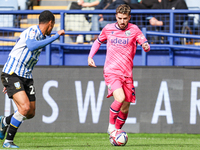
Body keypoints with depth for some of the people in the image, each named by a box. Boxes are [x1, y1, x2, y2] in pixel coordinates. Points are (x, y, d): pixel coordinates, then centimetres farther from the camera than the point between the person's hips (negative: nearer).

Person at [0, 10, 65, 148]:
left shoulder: (42, 37, 14)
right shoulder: (31, 32, -15)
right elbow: (31, 46, -39)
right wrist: (56, 37, -38)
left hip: (26, 78, 9)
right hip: (11, 75, -9)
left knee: (31, 113, 7)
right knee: (25, 107, -22)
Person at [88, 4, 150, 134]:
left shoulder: (134, 30, 1)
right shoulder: (108, 29, 4)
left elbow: (146, 45, -6)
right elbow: (98, 41, 22)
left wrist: (146, 46, -31)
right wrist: (90, 56, 9)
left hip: (127, 74, 2)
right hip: (111, 72, -2)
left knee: (125, 109, 6)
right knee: (120, 98, -26)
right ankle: (111, 125, -6)